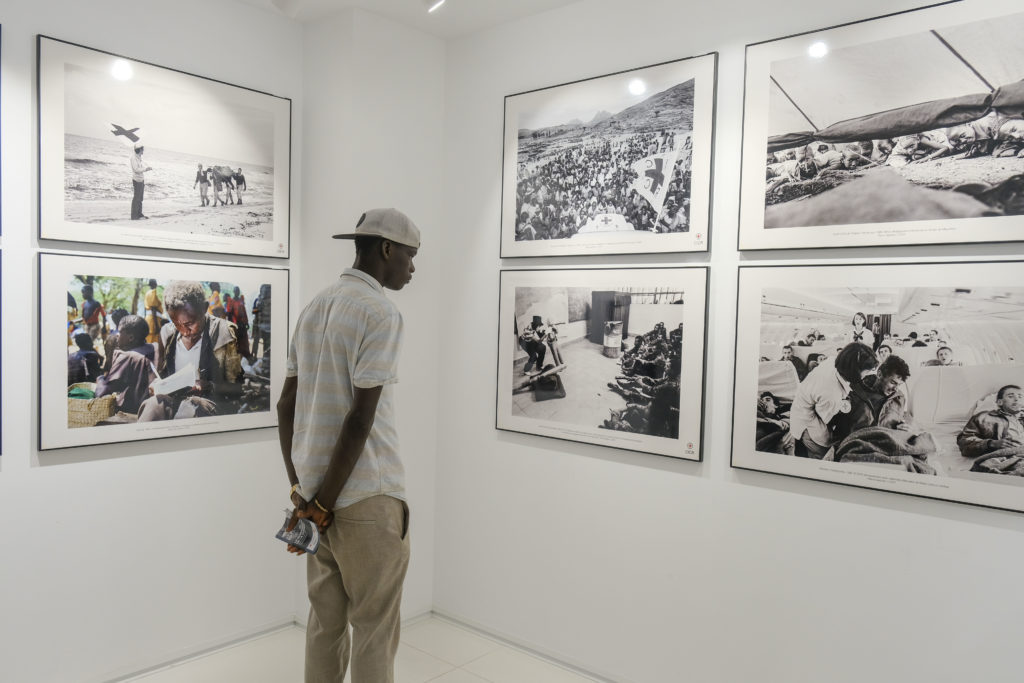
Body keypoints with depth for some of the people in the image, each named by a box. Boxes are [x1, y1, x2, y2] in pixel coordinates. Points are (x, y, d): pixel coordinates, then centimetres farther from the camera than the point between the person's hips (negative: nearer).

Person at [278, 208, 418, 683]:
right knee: (374, 629, 5)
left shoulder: (314, 308, 11)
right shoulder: (381, 312, -13)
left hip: (317, 491, 8)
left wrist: (299, 489, 12)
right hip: (366, 497, -8)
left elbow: (286, 405, 12)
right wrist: (322, 504, -11)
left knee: (326, 621, 17)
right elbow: (359, 420, -19)